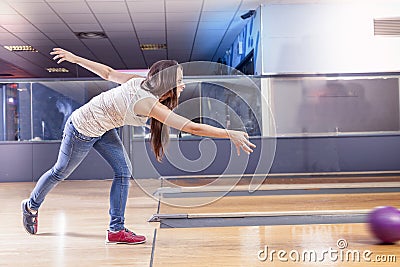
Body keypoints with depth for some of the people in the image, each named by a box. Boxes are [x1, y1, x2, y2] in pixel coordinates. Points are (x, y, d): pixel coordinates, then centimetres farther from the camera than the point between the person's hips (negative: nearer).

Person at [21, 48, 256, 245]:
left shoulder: (140, 82, -12)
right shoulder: (149, 103, -35)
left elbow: (108, 73, 0)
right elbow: (193, 128, -39)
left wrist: (75, 58, 11)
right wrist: (231, 134, -38)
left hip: (103, 129, 8)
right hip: (82, 130, -8)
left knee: (123, 171, -2)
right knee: (61, 172, 14)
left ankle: (116, 230, 4)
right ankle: (31, 206, 41)